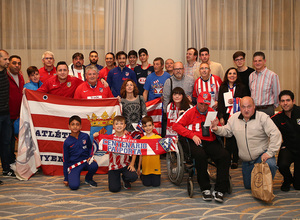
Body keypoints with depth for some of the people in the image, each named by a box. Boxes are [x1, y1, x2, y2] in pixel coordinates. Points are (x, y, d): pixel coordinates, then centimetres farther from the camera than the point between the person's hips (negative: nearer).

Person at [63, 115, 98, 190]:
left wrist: (90, 157, -5)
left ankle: (88, 179, 4)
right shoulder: (67, 142, -6)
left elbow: (90, 147, 16)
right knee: (73, 186, -22)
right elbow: (65, 160, 1)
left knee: (94, 166, -32)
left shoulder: (85, 136, -3)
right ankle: (73, 176, 16)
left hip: (85, 161, 2)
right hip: (73, 165, -2)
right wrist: (66, 178, 4)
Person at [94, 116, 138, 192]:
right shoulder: (109, 137, -3)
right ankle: (115, 177, 26)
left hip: (125, 165, 0)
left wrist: (132, 164, -13)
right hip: (113, 166, 0)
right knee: (114, 189, -11)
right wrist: (96, 138, -18)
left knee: (133, 177, -28)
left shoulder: (129, 138, -5)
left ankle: (125, 179, 11)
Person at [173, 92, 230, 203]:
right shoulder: (190, 112, 9)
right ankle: (205, 188, -18)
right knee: (200, 155, -35)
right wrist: (192, 135, -8)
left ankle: (219, 190, -18)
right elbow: (176, 125, 0)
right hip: (194, 142, -3)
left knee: (225, 155, -24)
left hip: (210, 142, 3)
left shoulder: (212, 112, 18)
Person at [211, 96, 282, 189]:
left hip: (262, 154, -4)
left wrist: (270, 152, -21)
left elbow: (275, 134, -17)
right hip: (246, 161, 4)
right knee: (248, 186, 10)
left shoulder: (263, 117, -12)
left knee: (270, 164, -36)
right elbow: (226, 131, 12)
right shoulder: (234, 118, 1)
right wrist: (217, 129, -9)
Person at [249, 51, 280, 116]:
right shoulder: (251, 76, 9)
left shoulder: (273, 75, -7)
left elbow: (276, 94, 0)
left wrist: (272, 107, 9)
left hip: (267, 109, -4)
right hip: (253, 109, 4)